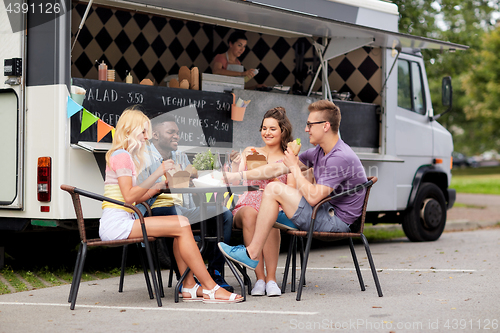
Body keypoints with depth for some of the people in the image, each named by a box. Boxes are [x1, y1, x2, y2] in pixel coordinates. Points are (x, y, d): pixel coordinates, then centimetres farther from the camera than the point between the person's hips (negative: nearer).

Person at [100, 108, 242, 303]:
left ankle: (189, 287, -7)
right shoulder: (121, 156, -8)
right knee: (181, 225, -18)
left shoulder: (129, 157, 22)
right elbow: (129, 197, -17)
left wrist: (161, 185, 7)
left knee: (181, 225, -1)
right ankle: (210, 289, -17)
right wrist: (157, 173, -14)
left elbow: (137, 198, 18)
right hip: (115, 223, -10)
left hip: (125, 220, 10)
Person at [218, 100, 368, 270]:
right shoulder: (318, 152, 8)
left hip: (337, 221, -10)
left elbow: (313, 198, -27)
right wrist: (238, 176, 8)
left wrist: (294, 167, -14)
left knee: (274, 189, -18)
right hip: (328, 213, 10)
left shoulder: (341, 157, -22)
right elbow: (278, 168, 10)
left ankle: (251, 255, -12)